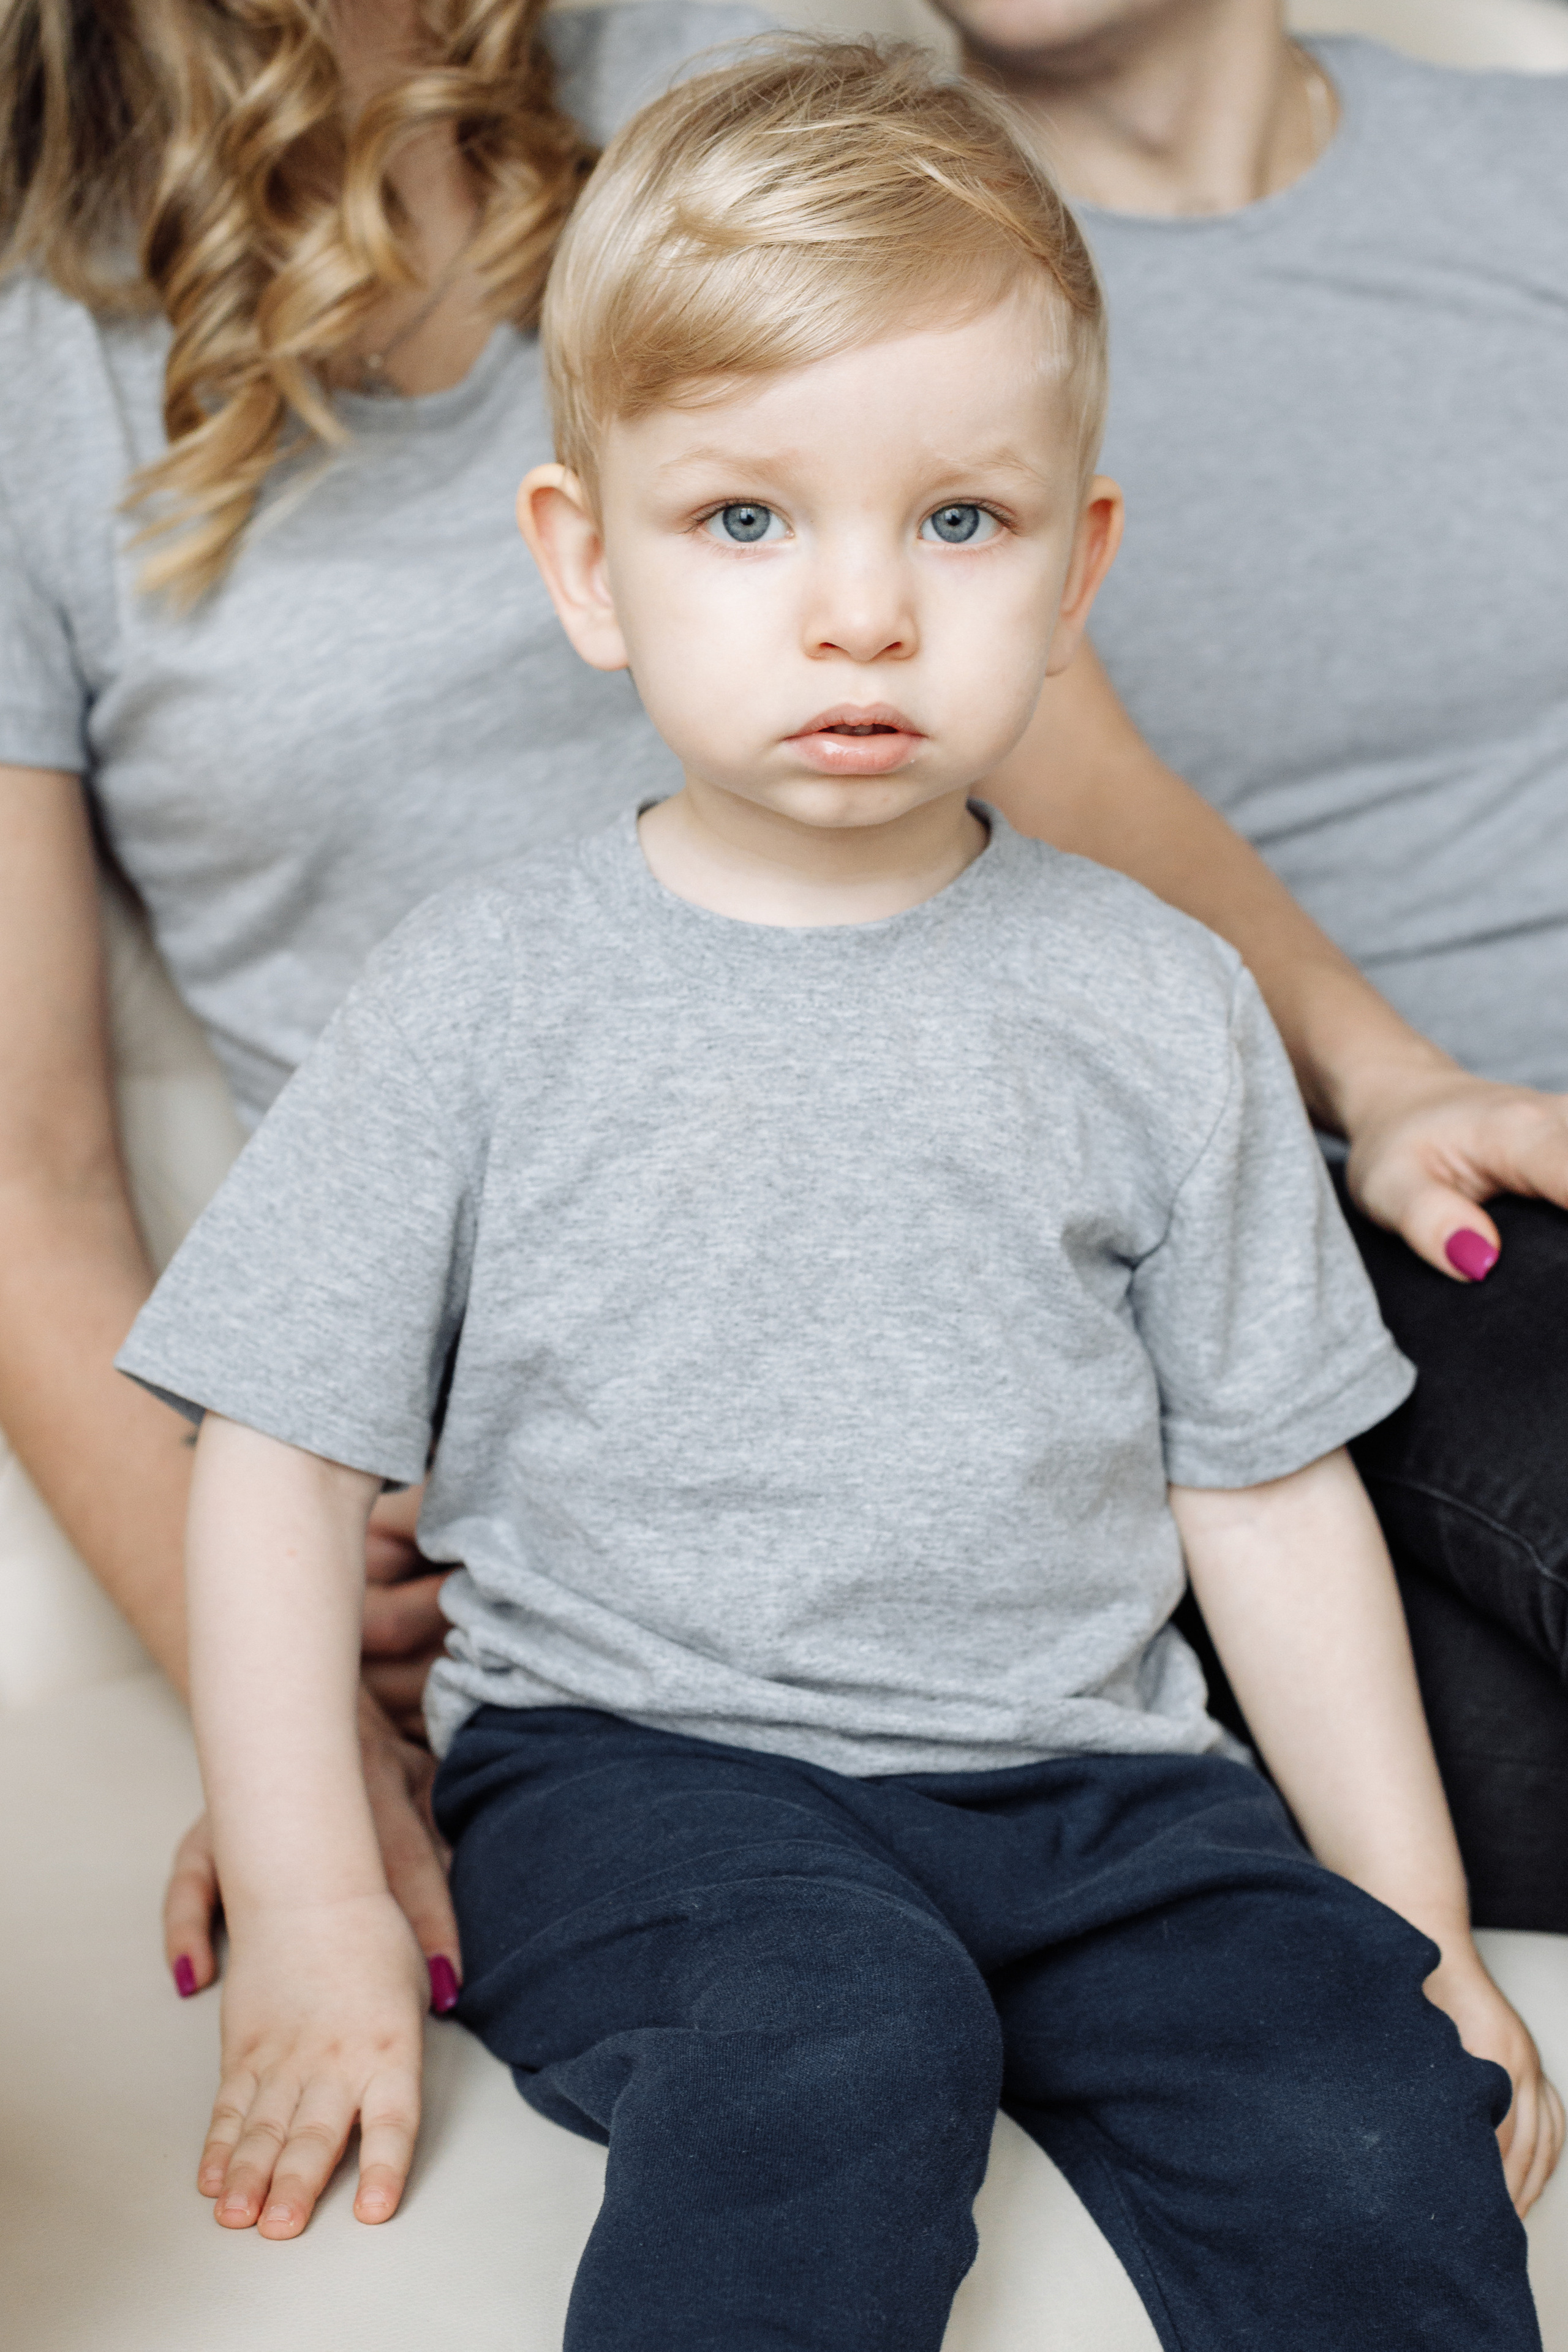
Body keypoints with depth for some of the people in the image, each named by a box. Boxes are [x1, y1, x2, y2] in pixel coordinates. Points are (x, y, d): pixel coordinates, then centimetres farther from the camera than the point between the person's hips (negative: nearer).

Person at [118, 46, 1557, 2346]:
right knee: (829, 2067, -32)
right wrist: (307, 1902, -7)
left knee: (1376, 2126, -21)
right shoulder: (483, 992, 0)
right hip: (638, 1766, -2)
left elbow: (1268, 1484, 9)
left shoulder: (1151, 1001, 5)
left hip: (1084, 1764, 3)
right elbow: (282, 1453, 1)